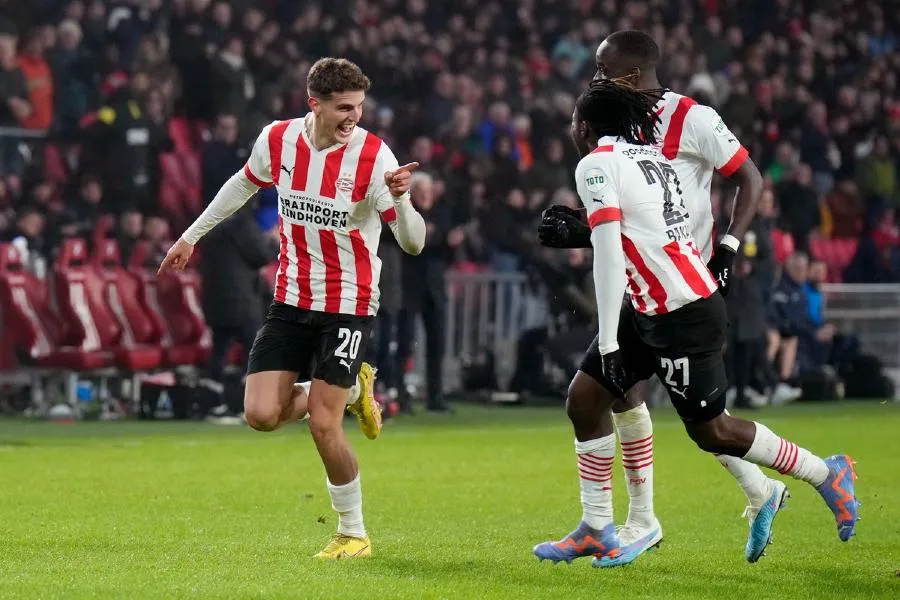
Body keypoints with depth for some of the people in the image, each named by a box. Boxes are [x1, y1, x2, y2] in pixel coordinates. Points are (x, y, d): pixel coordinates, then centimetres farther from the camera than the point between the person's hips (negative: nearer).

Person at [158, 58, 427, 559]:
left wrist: (400, 199, -37)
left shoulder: (374, 157, -17)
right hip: (291, 299, 4)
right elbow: (244, 184, 18)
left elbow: (413, 243, -16)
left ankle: (354, 533, 10)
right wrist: (192, 235, 24)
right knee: (262, 414, -8)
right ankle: (351, 390, 22)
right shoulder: (278, 140, -5)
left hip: (348, 305, -4)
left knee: (323, 426, -11)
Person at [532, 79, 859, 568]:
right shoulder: (648, 153, 14)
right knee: (584, 401, 8)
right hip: (652, 312, 10)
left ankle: (826, 475, 15)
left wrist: (608, 340, -17)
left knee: (710, 431, 0)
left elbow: (609, 254, -18)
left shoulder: (596, 164, -12)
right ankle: (596, 532, 13)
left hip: (682, 317, -10)